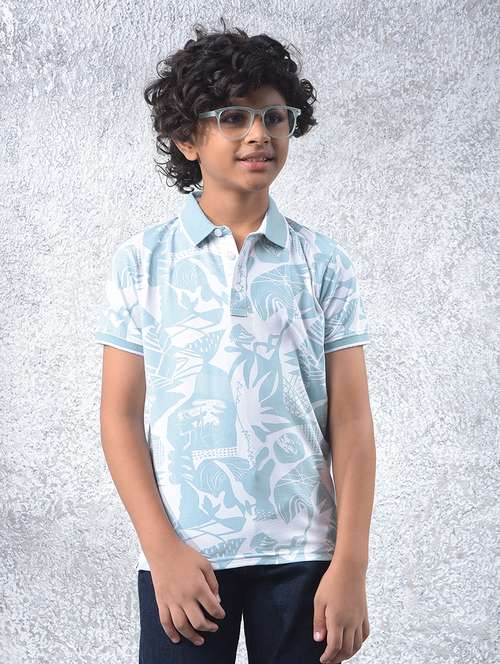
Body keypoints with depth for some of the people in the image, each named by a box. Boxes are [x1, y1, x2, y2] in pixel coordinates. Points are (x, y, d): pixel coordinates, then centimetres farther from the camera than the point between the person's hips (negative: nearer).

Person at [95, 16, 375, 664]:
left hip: (301, 553, 1)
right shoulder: (141, 260, 1)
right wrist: (162, 550, -8)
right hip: (183, 556, 0)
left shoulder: (324, 261, 2)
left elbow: (350, 419, 0)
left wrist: (351, 565, -7)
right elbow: (120, 415, 1)